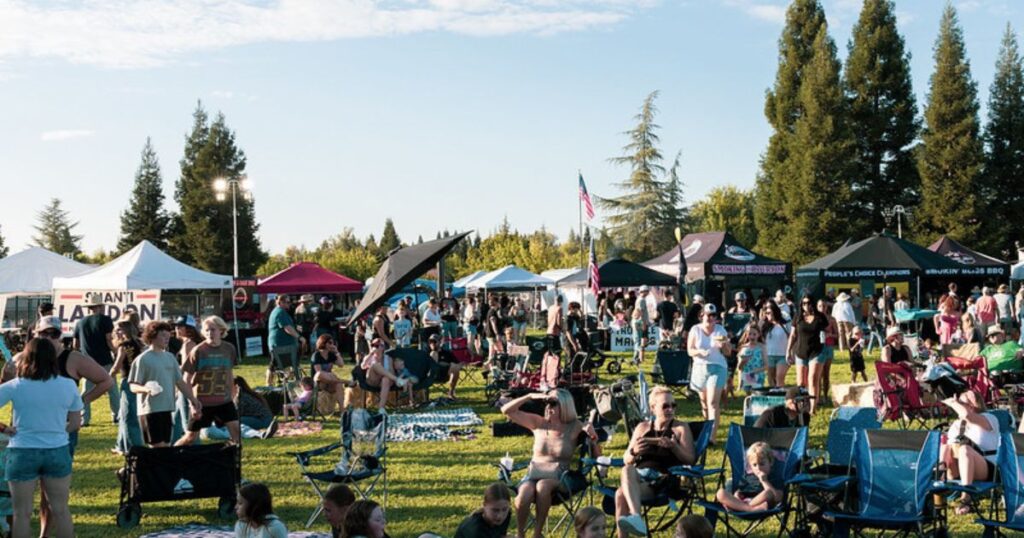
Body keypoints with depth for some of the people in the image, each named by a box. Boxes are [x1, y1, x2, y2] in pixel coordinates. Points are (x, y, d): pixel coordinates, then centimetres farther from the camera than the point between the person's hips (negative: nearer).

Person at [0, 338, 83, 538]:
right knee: (60, 510, 11)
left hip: (22, 452, -2)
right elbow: (75, 424, 5)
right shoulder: (68, 386, -1)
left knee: (22, 512, 6)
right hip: (58, 451, 2)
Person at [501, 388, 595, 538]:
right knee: (523, 496, -32)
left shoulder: (574, 427, -1)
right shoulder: (538, 423, 5)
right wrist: (530, 396, -7)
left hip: (558, 480, -2)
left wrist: (591, 432, -28)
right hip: (533, 476, 2)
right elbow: (506, 410, 2)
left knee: (543, 486, -37)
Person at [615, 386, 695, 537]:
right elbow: (626, 460, 16)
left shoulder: (681, 428, 11)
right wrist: (633, 452, -7)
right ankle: (636, 518, -52)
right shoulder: (643, 427, 19)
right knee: (626, 470, -37)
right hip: (639, 474, 3)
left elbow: (690, 459, 3)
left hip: (664, 478, -3)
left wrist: (673, 446, -15)